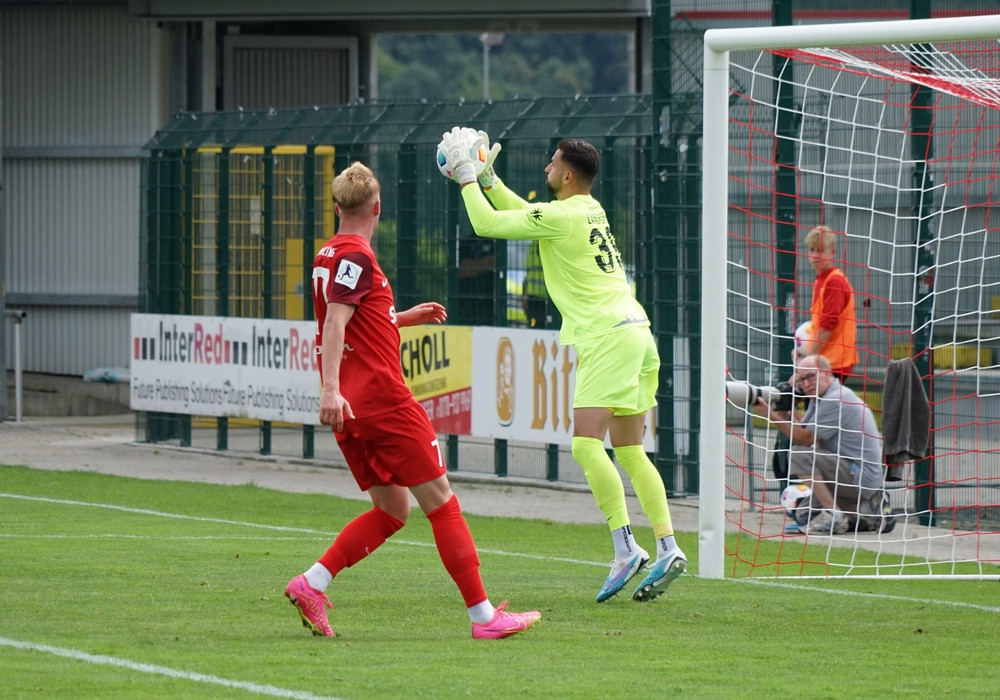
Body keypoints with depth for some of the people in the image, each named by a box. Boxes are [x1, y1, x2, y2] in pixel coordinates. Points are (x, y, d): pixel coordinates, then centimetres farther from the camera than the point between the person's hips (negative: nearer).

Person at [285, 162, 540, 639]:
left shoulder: (329, 255, 16)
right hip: (382, 398, -9)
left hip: (350, 407, 9)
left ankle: (311, 584, -1)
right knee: (440, 501, -3)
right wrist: (331, 388, -32)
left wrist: (403, 318, 36)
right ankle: (483, 615, -2)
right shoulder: (356, 257, -11)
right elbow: (335, 323, -23)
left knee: (391, 510, 12)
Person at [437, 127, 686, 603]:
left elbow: (485, 224, -5)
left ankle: (626, 548, -24)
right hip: (634, 331, 10)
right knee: (629, 451, 10)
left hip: (609, 338, -10)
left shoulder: (560, 216, -10)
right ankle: (667, 550, 2)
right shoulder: (590, 211, 17)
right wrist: (487, 178, 32)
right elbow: (522, 214, 34)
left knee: (586, 443, -15)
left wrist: (467, 179, 8)